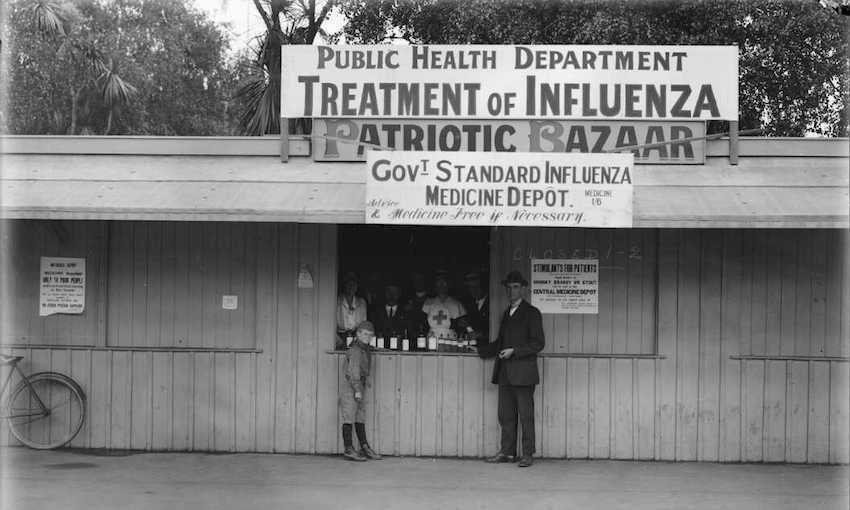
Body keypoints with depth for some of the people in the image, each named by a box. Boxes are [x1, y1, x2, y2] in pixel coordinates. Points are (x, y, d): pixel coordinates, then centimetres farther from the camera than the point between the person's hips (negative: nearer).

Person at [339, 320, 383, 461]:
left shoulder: (366, 349, 14)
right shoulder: (355, 350, -14)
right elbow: (354, 371, -20)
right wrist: (357, 390, -22)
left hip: (360, 387, 9)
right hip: (351, 387, -9)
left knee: (360, 418, 12)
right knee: (349, 418, -6)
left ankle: (364, 448, 16)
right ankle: (348, 450, -5)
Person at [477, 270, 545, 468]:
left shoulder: (532, 313, -2)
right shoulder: (506, 314, 19)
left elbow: (538, 343, -7)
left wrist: (514, 351, -14)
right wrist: (479, 351, 17)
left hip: (523, 373, -7)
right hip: (505, 374, 7)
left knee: (526, 416, -4)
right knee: (505, 415, 7)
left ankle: (527, 455, -1)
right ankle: (507, 452, 12)